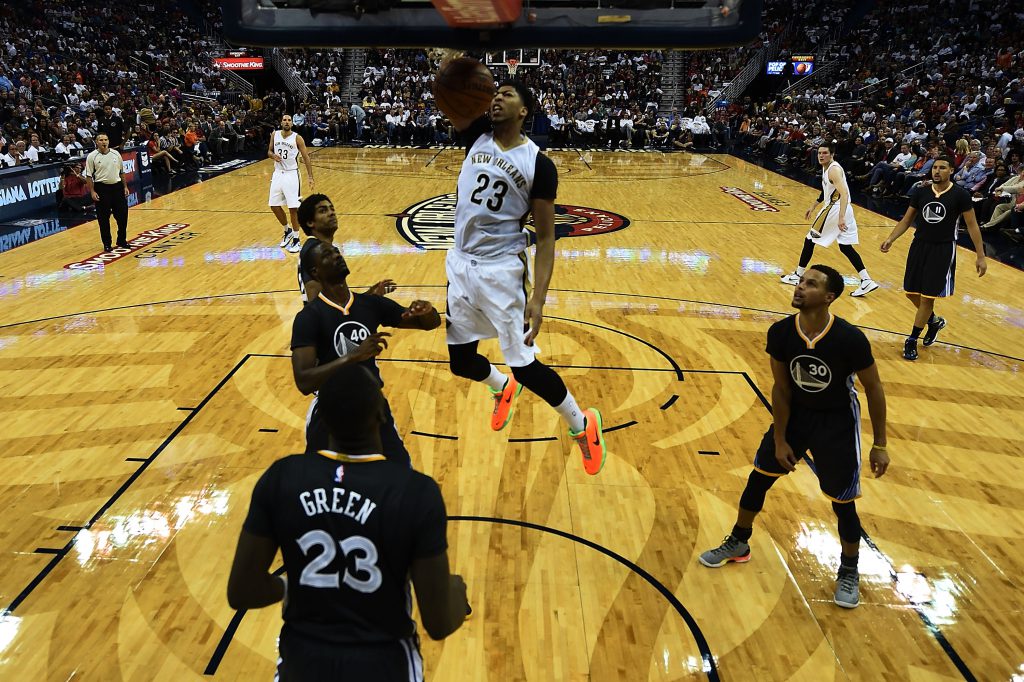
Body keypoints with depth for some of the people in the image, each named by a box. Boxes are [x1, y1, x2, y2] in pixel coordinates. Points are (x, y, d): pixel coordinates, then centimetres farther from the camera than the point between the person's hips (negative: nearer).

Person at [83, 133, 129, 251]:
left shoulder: (116, 154, 6)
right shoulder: (92, 156, -4)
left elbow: (121, 172, 14)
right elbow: (89, 176, -4)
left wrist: (125, 187, 10)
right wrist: (92, 191, -10)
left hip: (117, 187, 4)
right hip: (101, 188, -3)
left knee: (122, 215, 6)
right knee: (103, 218, 2)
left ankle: (122, 241, 22)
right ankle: (107, 244, 12)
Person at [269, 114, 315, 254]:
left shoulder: (297, 138, -9)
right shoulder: (275, 135, 2)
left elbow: (306, 158, -6)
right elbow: (269, 151, 14)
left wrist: (310, 177, -12)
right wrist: (273, 155, -11)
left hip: (291, 174, -5)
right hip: (278, 174, 5)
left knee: (293, 208, -8)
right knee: (274, 206, 7)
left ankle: (296, 240, 3)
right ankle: (287, 231, 30)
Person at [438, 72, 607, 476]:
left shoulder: (538, 164, -9)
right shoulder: (476, 136, 3)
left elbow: (545, 237, -8)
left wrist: (539, 297, -16)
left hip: (501, 270, -5)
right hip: (460, 263, 5)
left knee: (525, 366, -3)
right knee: (461, 360, 14)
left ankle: (582, 425, 22)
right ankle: (503, 389, 49)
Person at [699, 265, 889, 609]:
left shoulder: (850, 339, -28)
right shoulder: (780, 333, -19)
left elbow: (874, 389, -13)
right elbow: (781, 388, -7)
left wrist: (879, 445, -10)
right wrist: (780, 440, -3)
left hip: (837, 421, -3)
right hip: (795, 412, 4)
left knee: (843, 502, 2)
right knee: (758, 477, 11)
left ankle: (849, 572, 29)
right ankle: (738, 543, 35)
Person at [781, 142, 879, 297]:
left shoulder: (834, 170, -18)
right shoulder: (826, 167, 12)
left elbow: (844, 194, -28)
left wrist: (841, 217, -36)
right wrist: (813, 207, 32)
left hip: (835, 209, -9)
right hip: (843, 210, 9)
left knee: (809, 240, 6)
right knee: (846, 247, 10)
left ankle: (798, 276, 17)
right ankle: (867, 281, 3)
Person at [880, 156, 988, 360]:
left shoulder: (960, 195, -9)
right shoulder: (920, 192, 1)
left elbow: (972, 225, -4)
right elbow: (906, 220, 9)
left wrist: (980, 256, -6)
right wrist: (890, 239, -6)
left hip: (943, 250, -4)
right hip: (919, 245, 4)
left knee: (927, 296, -4)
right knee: (911, 292, 10)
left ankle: (912, 341, 9)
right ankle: (934, 321, 38)